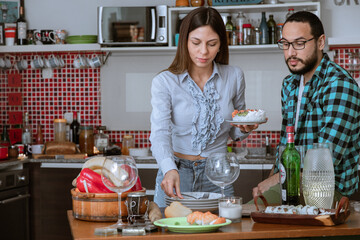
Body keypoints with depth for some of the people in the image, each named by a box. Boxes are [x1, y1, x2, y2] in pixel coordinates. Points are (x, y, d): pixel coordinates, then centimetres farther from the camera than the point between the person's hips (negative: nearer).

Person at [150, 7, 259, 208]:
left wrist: (245, 128, -10)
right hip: (176, 174, -2)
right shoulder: (164, 82, -8)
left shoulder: (234, 77, 0)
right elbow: (160, 133, -21)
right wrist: (170, 170, -38)